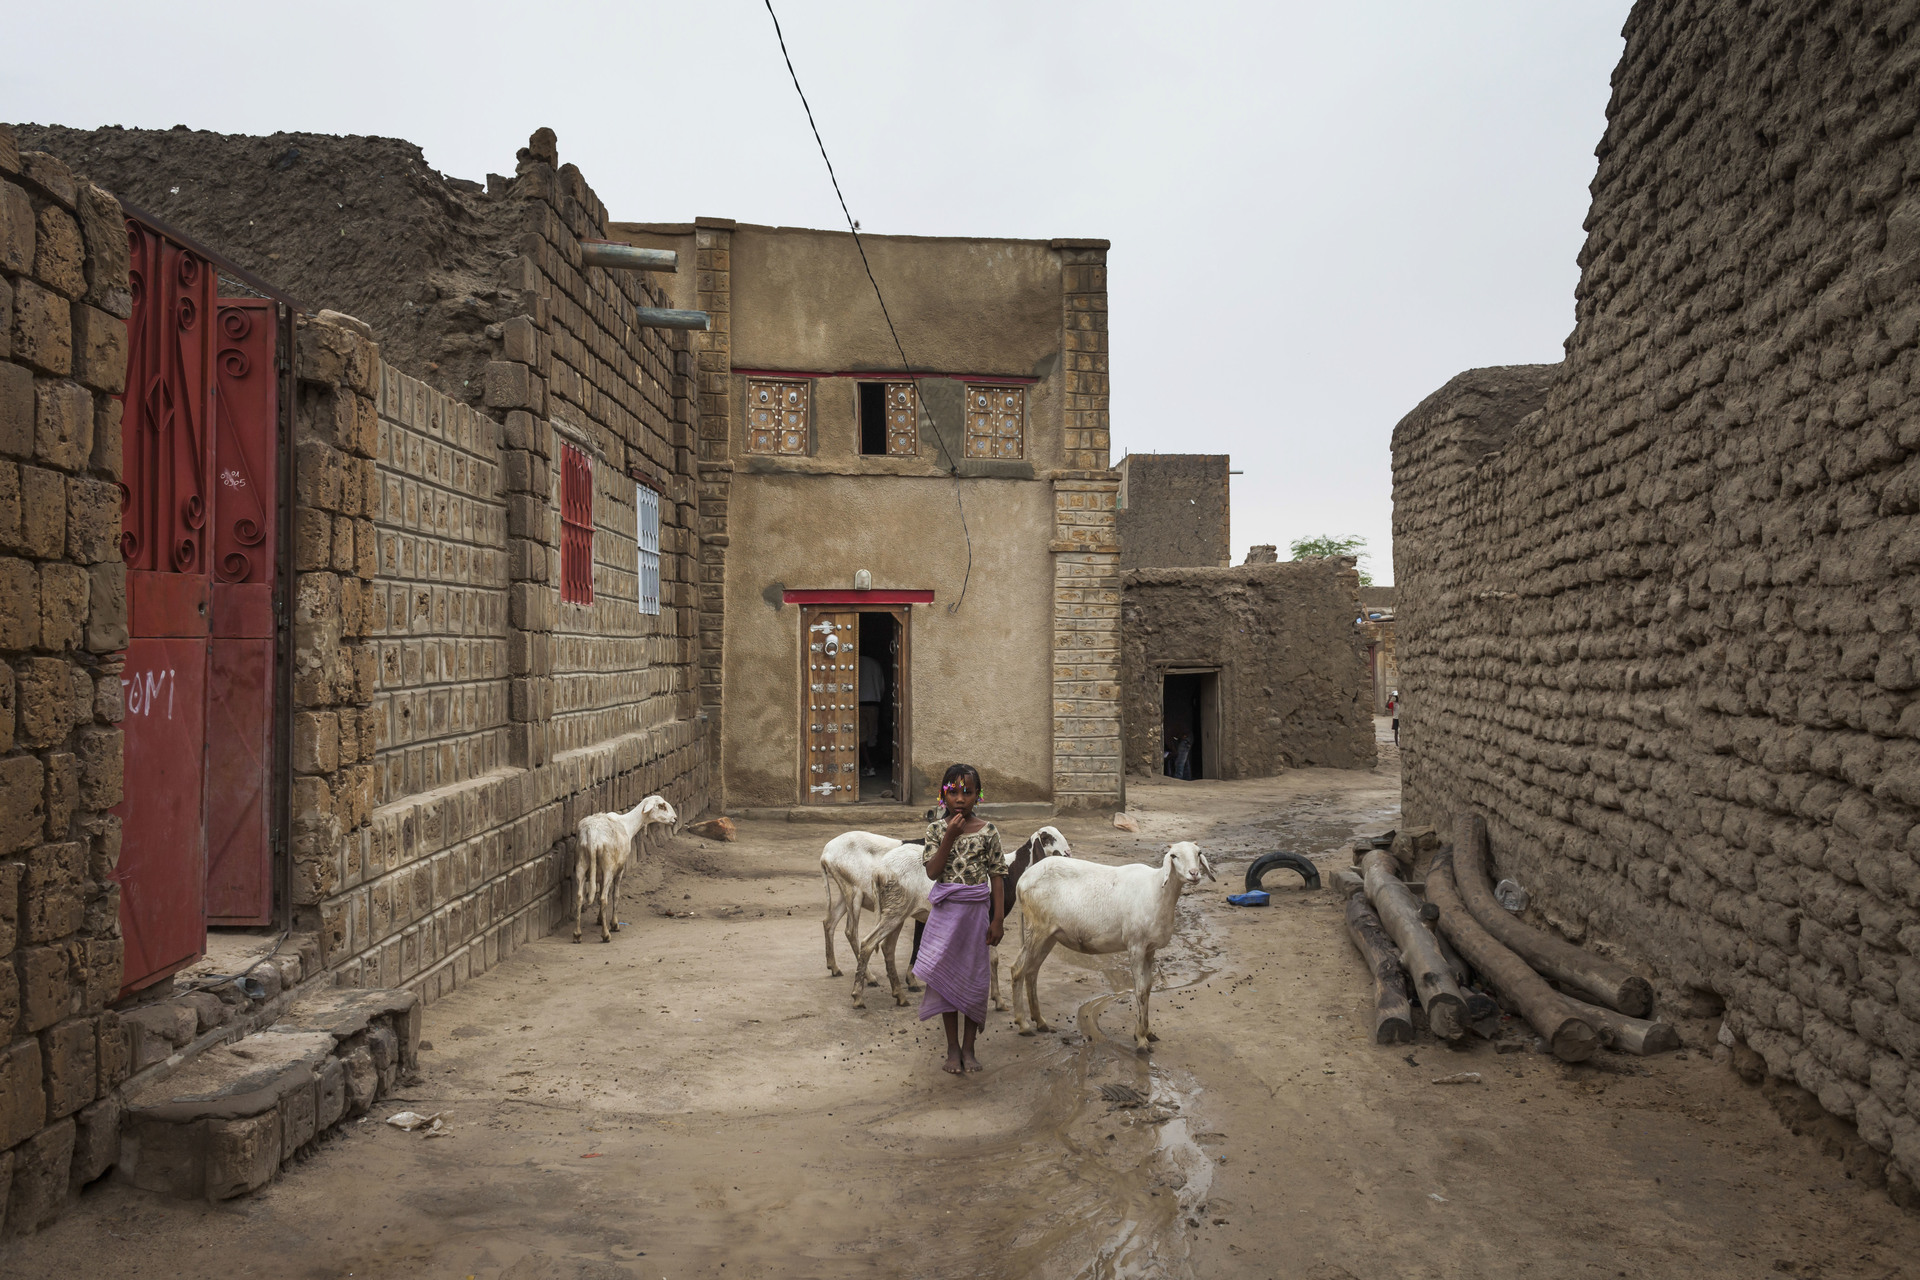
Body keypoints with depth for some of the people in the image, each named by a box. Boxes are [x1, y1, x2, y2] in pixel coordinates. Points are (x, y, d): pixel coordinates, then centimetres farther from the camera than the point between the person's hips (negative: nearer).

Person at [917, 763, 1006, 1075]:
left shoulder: (987, 831, -4)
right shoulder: (936, 829, -2)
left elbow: (996, 878, -1)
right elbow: (933, 871, -10)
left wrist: (997, 920, -4)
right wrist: (950, 837, -19)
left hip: (976, 909, 0)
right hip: (946, 910, 0)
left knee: (974, 977, 7)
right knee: (947, 976, 6)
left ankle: (969, 1047, 20)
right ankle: (952, 1047, 19)